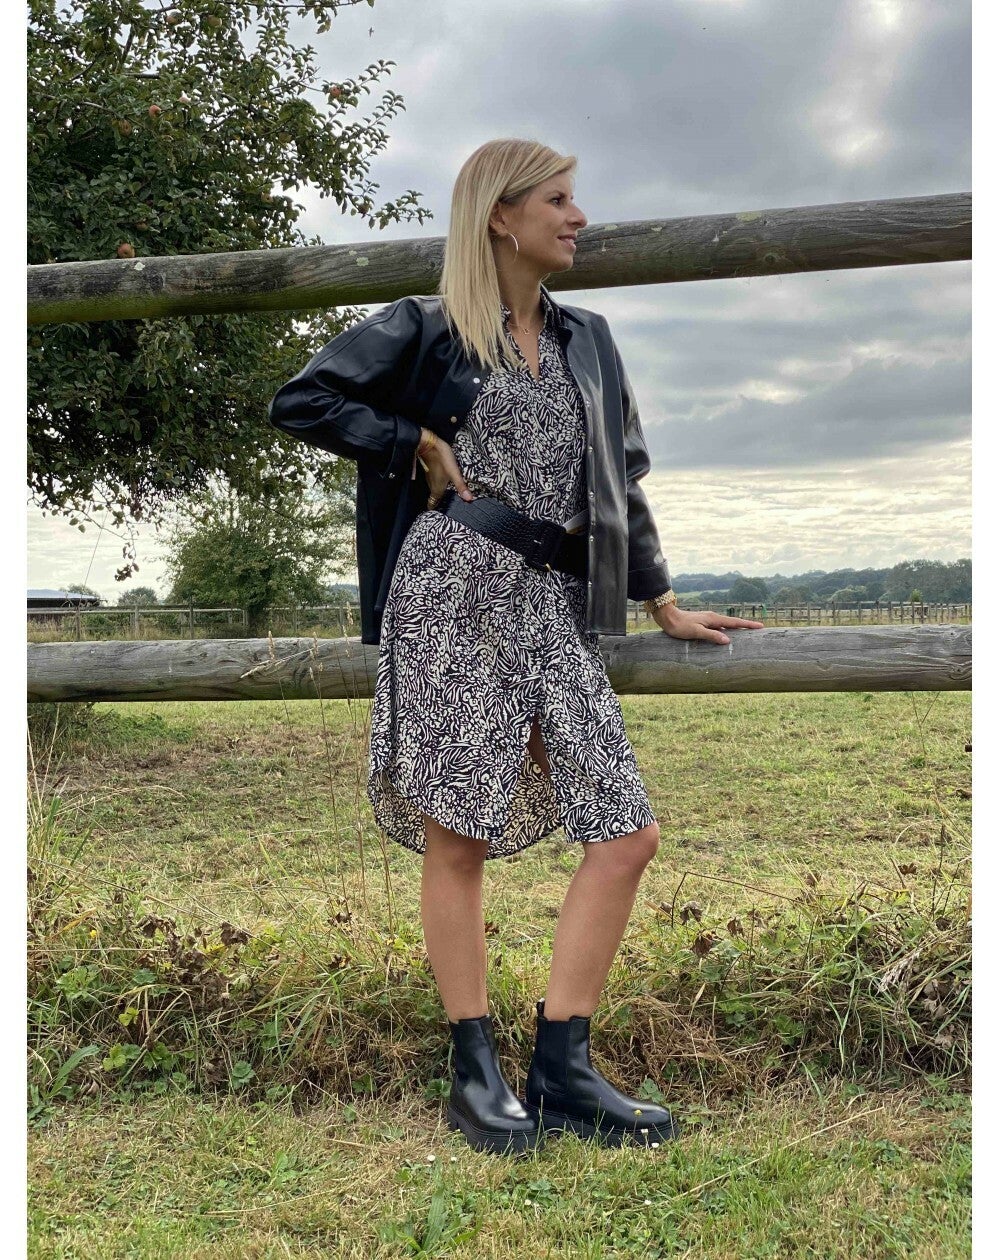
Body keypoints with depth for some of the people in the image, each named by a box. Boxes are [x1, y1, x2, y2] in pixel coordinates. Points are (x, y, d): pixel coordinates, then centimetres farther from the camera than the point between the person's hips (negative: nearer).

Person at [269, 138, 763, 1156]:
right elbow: (299, 402, 3)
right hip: (453, 590, -5)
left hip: (556, 604, 6)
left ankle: (561, 1073, 6)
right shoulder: (424, 329, 5)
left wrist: (662, 603, 22)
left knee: (627, 832, -3)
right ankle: (475, 1075, 11)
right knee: (458, 836, -3)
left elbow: (621, 481, 23)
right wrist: (417, 443, -2)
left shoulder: (587, 341, 21)